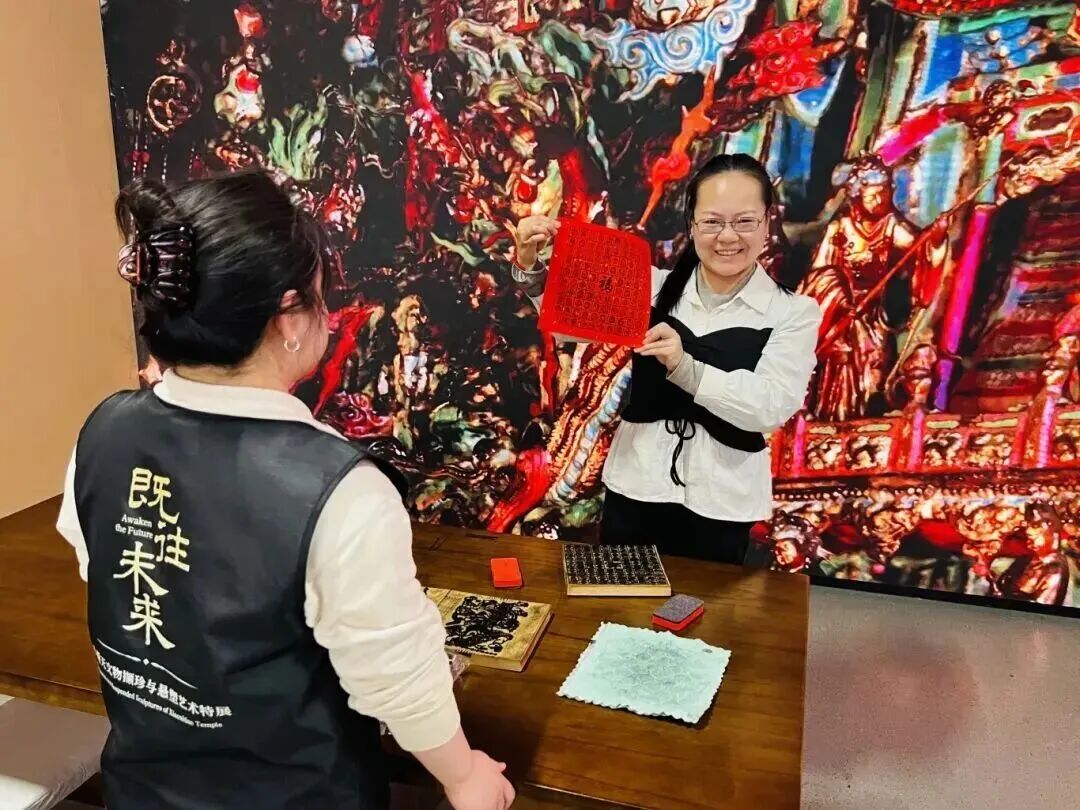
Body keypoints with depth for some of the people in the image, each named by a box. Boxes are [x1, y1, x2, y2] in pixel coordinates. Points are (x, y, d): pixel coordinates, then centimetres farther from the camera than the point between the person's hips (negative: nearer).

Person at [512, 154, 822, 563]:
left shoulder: (795, 312, -4)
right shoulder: (654, 287, 1)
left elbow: (771, 406, -17)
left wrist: (684, 368, -28)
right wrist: (530, 267, -21)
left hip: (718, 505, -1)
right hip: (635, 488, 2)